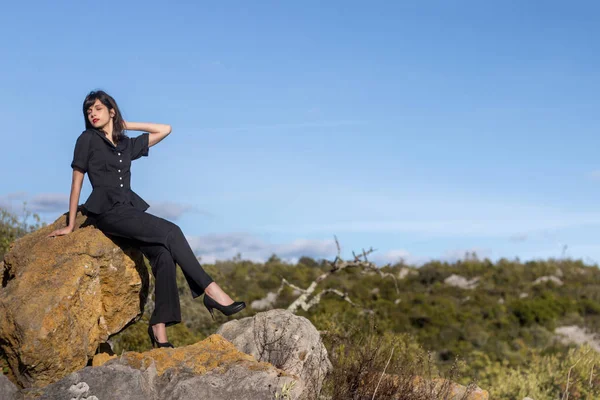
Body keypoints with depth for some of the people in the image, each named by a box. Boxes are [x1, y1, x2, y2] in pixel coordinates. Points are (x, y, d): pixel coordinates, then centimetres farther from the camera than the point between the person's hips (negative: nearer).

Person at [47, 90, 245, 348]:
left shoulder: (127, 144, 19)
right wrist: (71, 225, 5)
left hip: (129, 209, 5)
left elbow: (165, 130, 22)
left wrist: (126, 124, 19)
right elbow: (77, 182, 6)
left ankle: (159, 329, -28)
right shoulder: (87, 140, 6)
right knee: (171, 232, -23)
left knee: (162, 254, -23)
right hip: (107, 211, -5)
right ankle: (210, 290, -22)